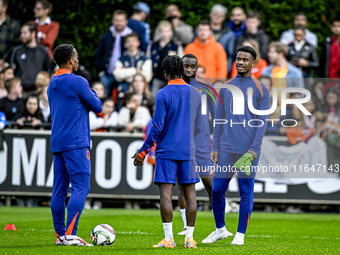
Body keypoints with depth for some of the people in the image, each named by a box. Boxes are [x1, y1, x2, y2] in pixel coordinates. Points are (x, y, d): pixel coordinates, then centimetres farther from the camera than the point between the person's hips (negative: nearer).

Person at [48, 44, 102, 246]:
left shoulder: (52, 84, 15)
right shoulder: (78, 82, -9)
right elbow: (97, 107, -3)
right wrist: (92, 93, 16)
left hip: (57, 144, 8)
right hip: (76, 143, -8)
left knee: (59, 190, 7)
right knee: (81, 188, -10)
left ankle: (60, 235, 8)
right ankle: (70, 234, -18)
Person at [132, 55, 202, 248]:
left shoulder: (163, 94, -7)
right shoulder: (195, 93, 8)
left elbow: (157, 127, -10)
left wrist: (143, 151, -3)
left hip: (166, 151, -4)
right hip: (188, 151, 4)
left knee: (166, 192, -4)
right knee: (190, 193, 6)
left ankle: (169, 239, -10)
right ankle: (189, 238, 4)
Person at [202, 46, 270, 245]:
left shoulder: (260, 90, 0)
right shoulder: (226, 88, 12)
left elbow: (262, 122, -5)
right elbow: (219, 120, 15)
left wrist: (254, 149, -14)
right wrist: (215, 148, 9)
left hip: (248, 150, -4)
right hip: (226, 150, 4)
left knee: (246, 193, 0)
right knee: (217, 190, 3)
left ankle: (240, 234, 9)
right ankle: (220, 229, 19)